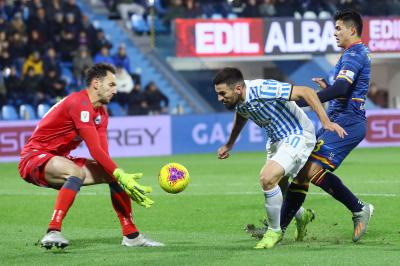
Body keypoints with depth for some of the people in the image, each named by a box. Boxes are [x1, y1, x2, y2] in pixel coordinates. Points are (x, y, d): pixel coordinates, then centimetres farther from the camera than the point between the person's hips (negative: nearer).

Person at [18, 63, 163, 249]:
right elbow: (95, 151, -28)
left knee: (116, 175, 4)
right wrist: (121, 176, -31)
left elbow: (103, 154, -1)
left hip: (59, 160, 10)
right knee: (77, 171, -39)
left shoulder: (101, 113, 9)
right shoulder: (80, 103, -22)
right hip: (35, 156, -10)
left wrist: (123, 179, -15)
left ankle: (131, 235, 11)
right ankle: (52, 233, -43)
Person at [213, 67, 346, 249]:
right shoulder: (238, 101, -5)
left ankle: (275, 231, -5)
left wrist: (326, 122, -33)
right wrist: (229, 145, 24)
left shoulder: (262, 90, -31)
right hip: (277, 139, 9)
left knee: (267, 179, -24)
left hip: (297, 135, -9)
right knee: (275, 185, 18)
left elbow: (305, 92, -29)